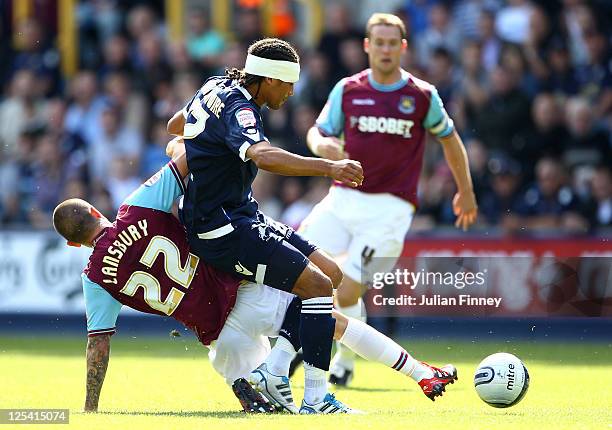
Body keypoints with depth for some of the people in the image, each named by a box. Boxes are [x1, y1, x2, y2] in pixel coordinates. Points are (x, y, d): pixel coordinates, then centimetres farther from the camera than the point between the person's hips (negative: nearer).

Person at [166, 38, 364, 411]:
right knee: (318, 285, -18)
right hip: (223, 230, -11)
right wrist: (329, 167, -50)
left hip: (241, 216, 11)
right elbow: (264, 156, -43)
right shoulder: (237, 108, -21)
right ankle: (315, 399, -19)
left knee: (331, 274, 6)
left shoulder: (218, 86, 10)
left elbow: (175, 124, 30)